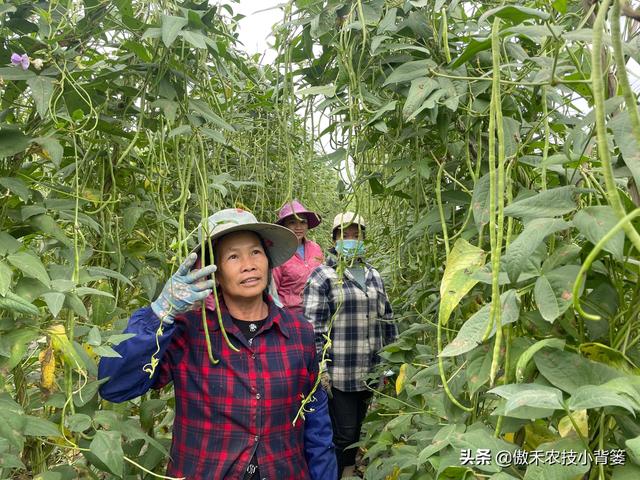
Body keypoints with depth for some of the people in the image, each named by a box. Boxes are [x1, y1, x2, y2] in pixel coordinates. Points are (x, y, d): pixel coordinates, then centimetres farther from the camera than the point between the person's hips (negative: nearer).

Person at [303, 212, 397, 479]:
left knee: (358, 429, 18)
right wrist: (319, 368, -16)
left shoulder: (373, 276, 12)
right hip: (340, 373, -6)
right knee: (344, 433, 2)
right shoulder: (322, 276, -8)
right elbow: (313, 326, -12)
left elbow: (386, 319, 17)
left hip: (371, 371, 6)